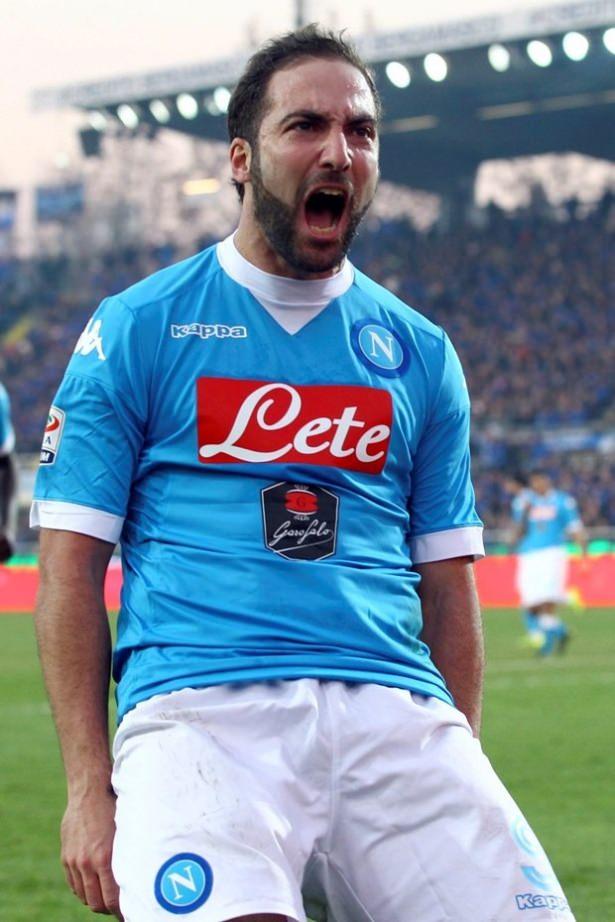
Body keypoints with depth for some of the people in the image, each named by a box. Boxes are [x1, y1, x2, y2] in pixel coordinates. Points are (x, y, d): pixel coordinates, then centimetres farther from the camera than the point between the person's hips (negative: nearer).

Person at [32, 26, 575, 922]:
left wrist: (460, 789, 12)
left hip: (393, 713, 4)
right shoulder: (136, 329, 9)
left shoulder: (419, 353, 18)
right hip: (199, 706, -4)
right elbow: (72, 563, 5)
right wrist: (88, 786, -3)